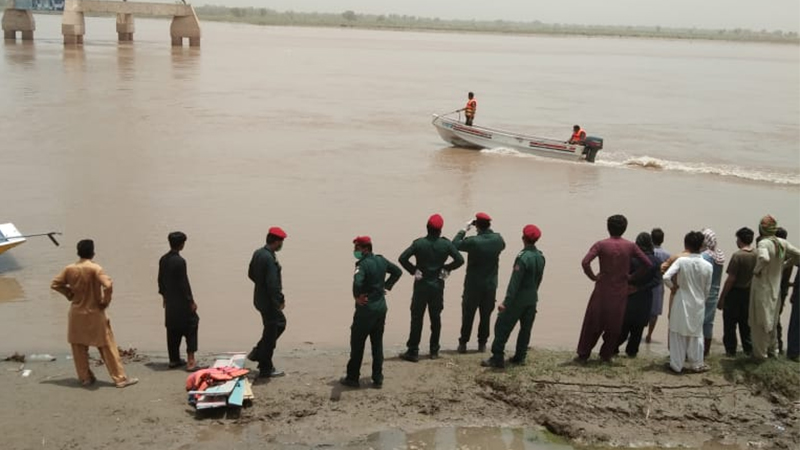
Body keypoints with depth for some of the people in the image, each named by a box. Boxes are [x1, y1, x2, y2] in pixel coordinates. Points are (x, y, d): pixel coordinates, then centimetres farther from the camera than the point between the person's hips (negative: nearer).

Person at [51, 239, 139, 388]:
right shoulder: (95, 268, -15)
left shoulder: (69, 269, -2)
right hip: (95, 314, -4)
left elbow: (55, 284, 5)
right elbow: (108, 285, -27)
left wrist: (70, 294, 9)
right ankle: (120, 378, 4)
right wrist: (105, 302, -12)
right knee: (107, 347, 2)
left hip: (76, 314, 4)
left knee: (79, 347, 15)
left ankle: (85, 377, 20)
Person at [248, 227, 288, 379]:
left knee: (280, 323, 25)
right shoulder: (270, 258, -25)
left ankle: (258, 352, 26)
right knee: (271, 333, 3)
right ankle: (266, 369, 14)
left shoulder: (258, 253, 4)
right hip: (269, 301, -10)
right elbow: (273, 283, -27)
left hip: (260, 297, 10)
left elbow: (251, 274, 15)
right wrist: (280, 300, -16)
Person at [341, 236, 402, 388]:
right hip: (381, 307, 7)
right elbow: (397, 271, 20)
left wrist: (357, 297, -19)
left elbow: (357, 283, -36)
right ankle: (378, 379, 14)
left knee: (357, 344, 6)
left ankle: (352, 378, 12)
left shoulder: (363, 264, -19)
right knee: (377, 344, 13)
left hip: (366, 309, -7)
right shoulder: (381, 260, 6)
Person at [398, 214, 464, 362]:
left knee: (416, 318, 2)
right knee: (436, 318, 13)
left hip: (421, 285, -2)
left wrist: (413, 270, -5)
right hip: (438, 286, 2)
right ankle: (434, 350, 18)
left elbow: (403, 258, -18)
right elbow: (460, 260, -8)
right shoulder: (446, 244, -7)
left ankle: (413, 351, 3)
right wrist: (447, 268, 5)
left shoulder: (419, 243, -11)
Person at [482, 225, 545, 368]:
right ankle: (520, 357, 22)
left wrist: (506, 302, -22)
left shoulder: (523, 257, -20)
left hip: (518, 299, -8)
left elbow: (515, 282, -22)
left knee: (502, 327, -2)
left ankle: (497, 358, -3)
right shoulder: (540, 257, 2)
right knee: (526, 328, 15)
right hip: (532, 299, 8)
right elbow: (538, 279, 11)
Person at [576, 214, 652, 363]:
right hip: (621, 291, 2)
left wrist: (593, 277, -7)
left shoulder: (601, 245, -8)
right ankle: (606, 355, 18)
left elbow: (585, 262, -21)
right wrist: (633, 276, 5)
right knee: (614, 325, 14)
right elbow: (648, 264, -2)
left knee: (592, 323, 8)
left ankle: (583, 355, 11)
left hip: (603, 290, -1)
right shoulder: (630, 246, -1)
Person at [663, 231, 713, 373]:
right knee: (696, 334, 16)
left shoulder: (681, 261, -14)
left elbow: (666, 277, -23)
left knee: (678, 334, 8)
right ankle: (696, 364, 24)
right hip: (698, 304, 2)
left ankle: (677, 365, 13)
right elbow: (707, 290, 2)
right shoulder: (708, 266, -6)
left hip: (682, 303, -2)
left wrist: (674, 286, -3)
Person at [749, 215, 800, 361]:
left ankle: (760, 353, 16)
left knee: (759, 322, 7)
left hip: (762, 288, -6)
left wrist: (757, 270, -23)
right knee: (772, 320, 23)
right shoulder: (783, 243, -3)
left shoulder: (763, 243, -22)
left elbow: (764, 258, -41)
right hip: (776, 288, 6)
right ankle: (772, 349, 35)